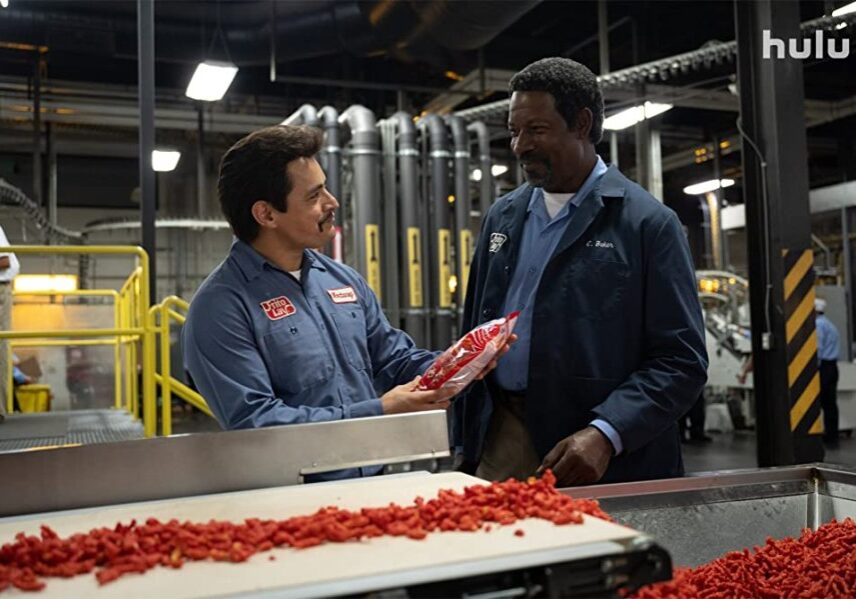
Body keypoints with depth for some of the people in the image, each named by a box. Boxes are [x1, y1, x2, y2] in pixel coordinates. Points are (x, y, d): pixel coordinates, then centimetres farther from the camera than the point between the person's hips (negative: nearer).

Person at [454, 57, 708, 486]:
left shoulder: (648, 223, -5)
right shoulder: (502, 218, 11)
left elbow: (682, 361, -8)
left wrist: (606, 434, -20)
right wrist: (466, 446, 10)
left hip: (614, 458, -4)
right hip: (502, 442, 4)